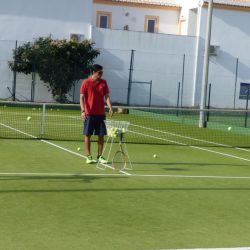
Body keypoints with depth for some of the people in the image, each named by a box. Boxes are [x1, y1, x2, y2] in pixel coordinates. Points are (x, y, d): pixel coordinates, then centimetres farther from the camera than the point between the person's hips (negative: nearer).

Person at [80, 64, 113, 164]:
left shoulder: (103, 83, 7)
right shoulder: (86, 82, -3)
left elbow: (107, 96, 7)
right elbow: (82, 97, -4)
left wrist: (110, 108, -8)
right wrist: (83, 110, -16)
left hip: (101, 113, 3)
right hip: (89, 114, -3)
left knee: (101, 135, 4)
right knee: (88, 135, 1)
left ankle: (99, 156, 13)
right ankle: (88, 157, 9)